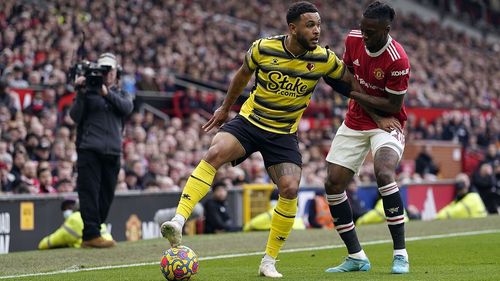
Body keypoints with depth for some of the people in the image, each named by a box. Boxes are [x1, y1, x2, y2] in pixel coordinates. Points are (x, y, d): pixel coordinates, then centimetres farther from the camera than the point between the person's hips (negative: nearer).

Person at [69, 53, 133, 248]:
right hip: (89, 149, -4)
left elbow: (127, 107, -5)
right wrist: (80, 94, -14)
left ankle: (90, 235, 10)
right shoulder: (88, 92, 10)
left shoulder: (121, 94, 18)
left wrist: (107, 93, -18)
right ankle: (91, 235, -16)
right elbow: (75, 116, -2)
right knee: (90, 192, -11)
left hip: (113, 151, 4)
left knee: (106, 195, 3)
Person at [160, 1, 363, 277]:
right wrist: (225, 108, 20)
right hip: (249, 120, -1)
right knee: (215, 153, -29)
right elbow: (243, 74, 9)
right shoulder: (263, 48, -11)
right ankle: (178, 221, -36)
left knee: (290, 189, -18)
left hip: (284, 134, 1)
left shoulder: (323, 59, -10)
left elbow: (351, 79, 8)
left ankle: (269, 261, -1)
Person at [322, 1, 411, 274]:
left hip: (387, 124, -6)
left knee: (384, 174, -31)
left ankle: (400, 254, -22)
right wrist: (375, 115, -11)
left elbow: (393, 106, -20)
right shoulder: (353, 39, -9)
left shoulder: (397, 60, -25)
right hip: (355, 123, 6)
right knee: (333, 185, -1)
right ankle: (356, 257, 11)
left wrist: (351, 93, -19)